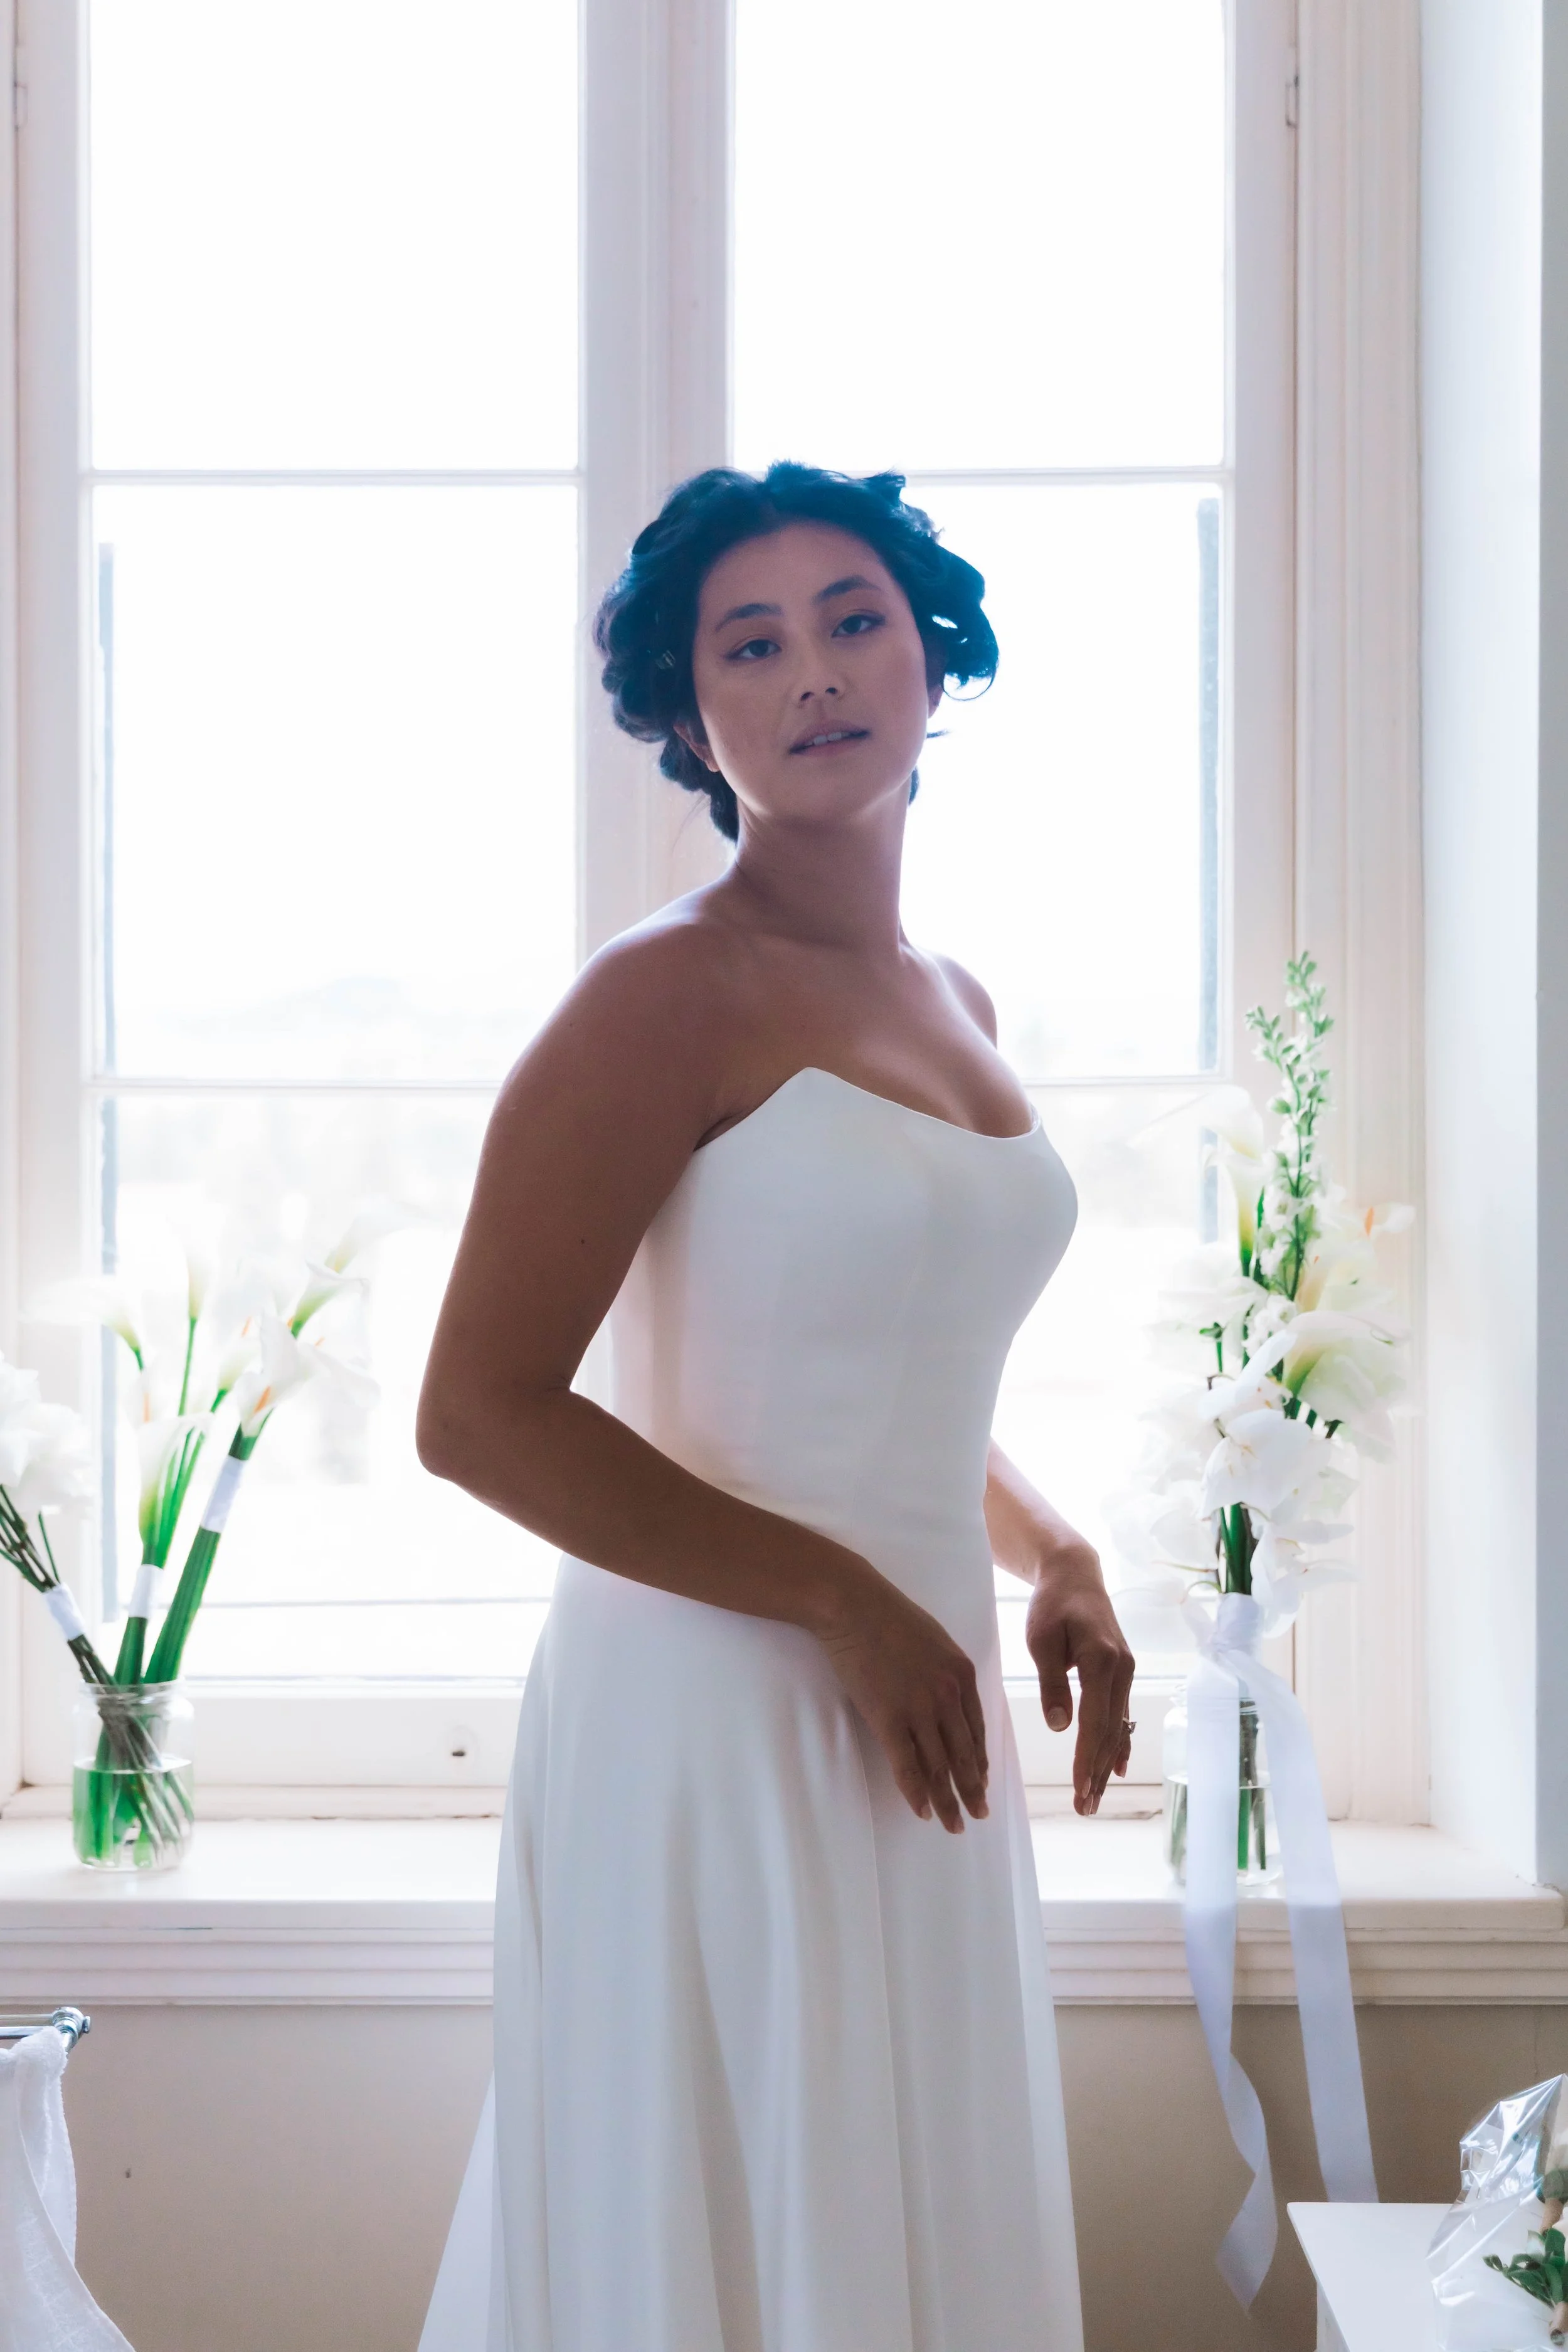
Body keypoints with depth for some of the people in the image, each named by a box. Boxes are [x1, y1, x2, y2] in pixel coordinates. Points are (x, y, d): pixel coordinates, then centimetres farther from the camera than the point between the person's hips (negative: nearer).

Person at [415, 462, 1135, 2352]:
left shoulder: (955, 1003, 11)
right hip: (718, 1715, -8)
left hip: (920, 1712, 8)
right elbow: (478, 1414, -19)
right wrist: (846, 1603, -17)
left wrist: (1052, 1556, 7)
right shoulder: (676, 993, -13)